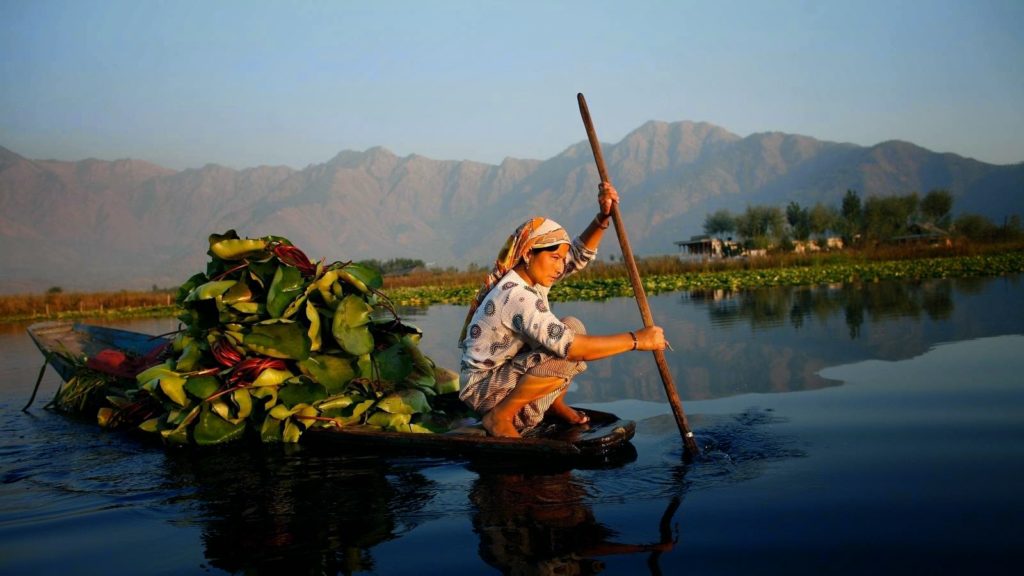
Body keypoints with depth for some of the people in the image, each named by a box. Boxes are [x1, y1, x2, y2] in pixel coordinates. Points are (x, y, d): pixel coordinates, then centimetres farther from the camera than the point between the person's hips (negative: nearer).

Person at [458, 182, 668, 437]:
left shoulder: (531, 277, -1)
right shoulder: (516, 296, -29)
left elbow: (579, 255, 8)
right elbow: (569, 346, -35)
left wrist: (603, 218, -11)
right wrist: (635, 340, -31)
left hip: (508, 371, 10)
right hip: (482, 388, -9)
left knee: (573, 326, 4)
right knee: (564, 358, -30)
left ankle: (555, 403, 15)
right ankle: (499, 416, -13)